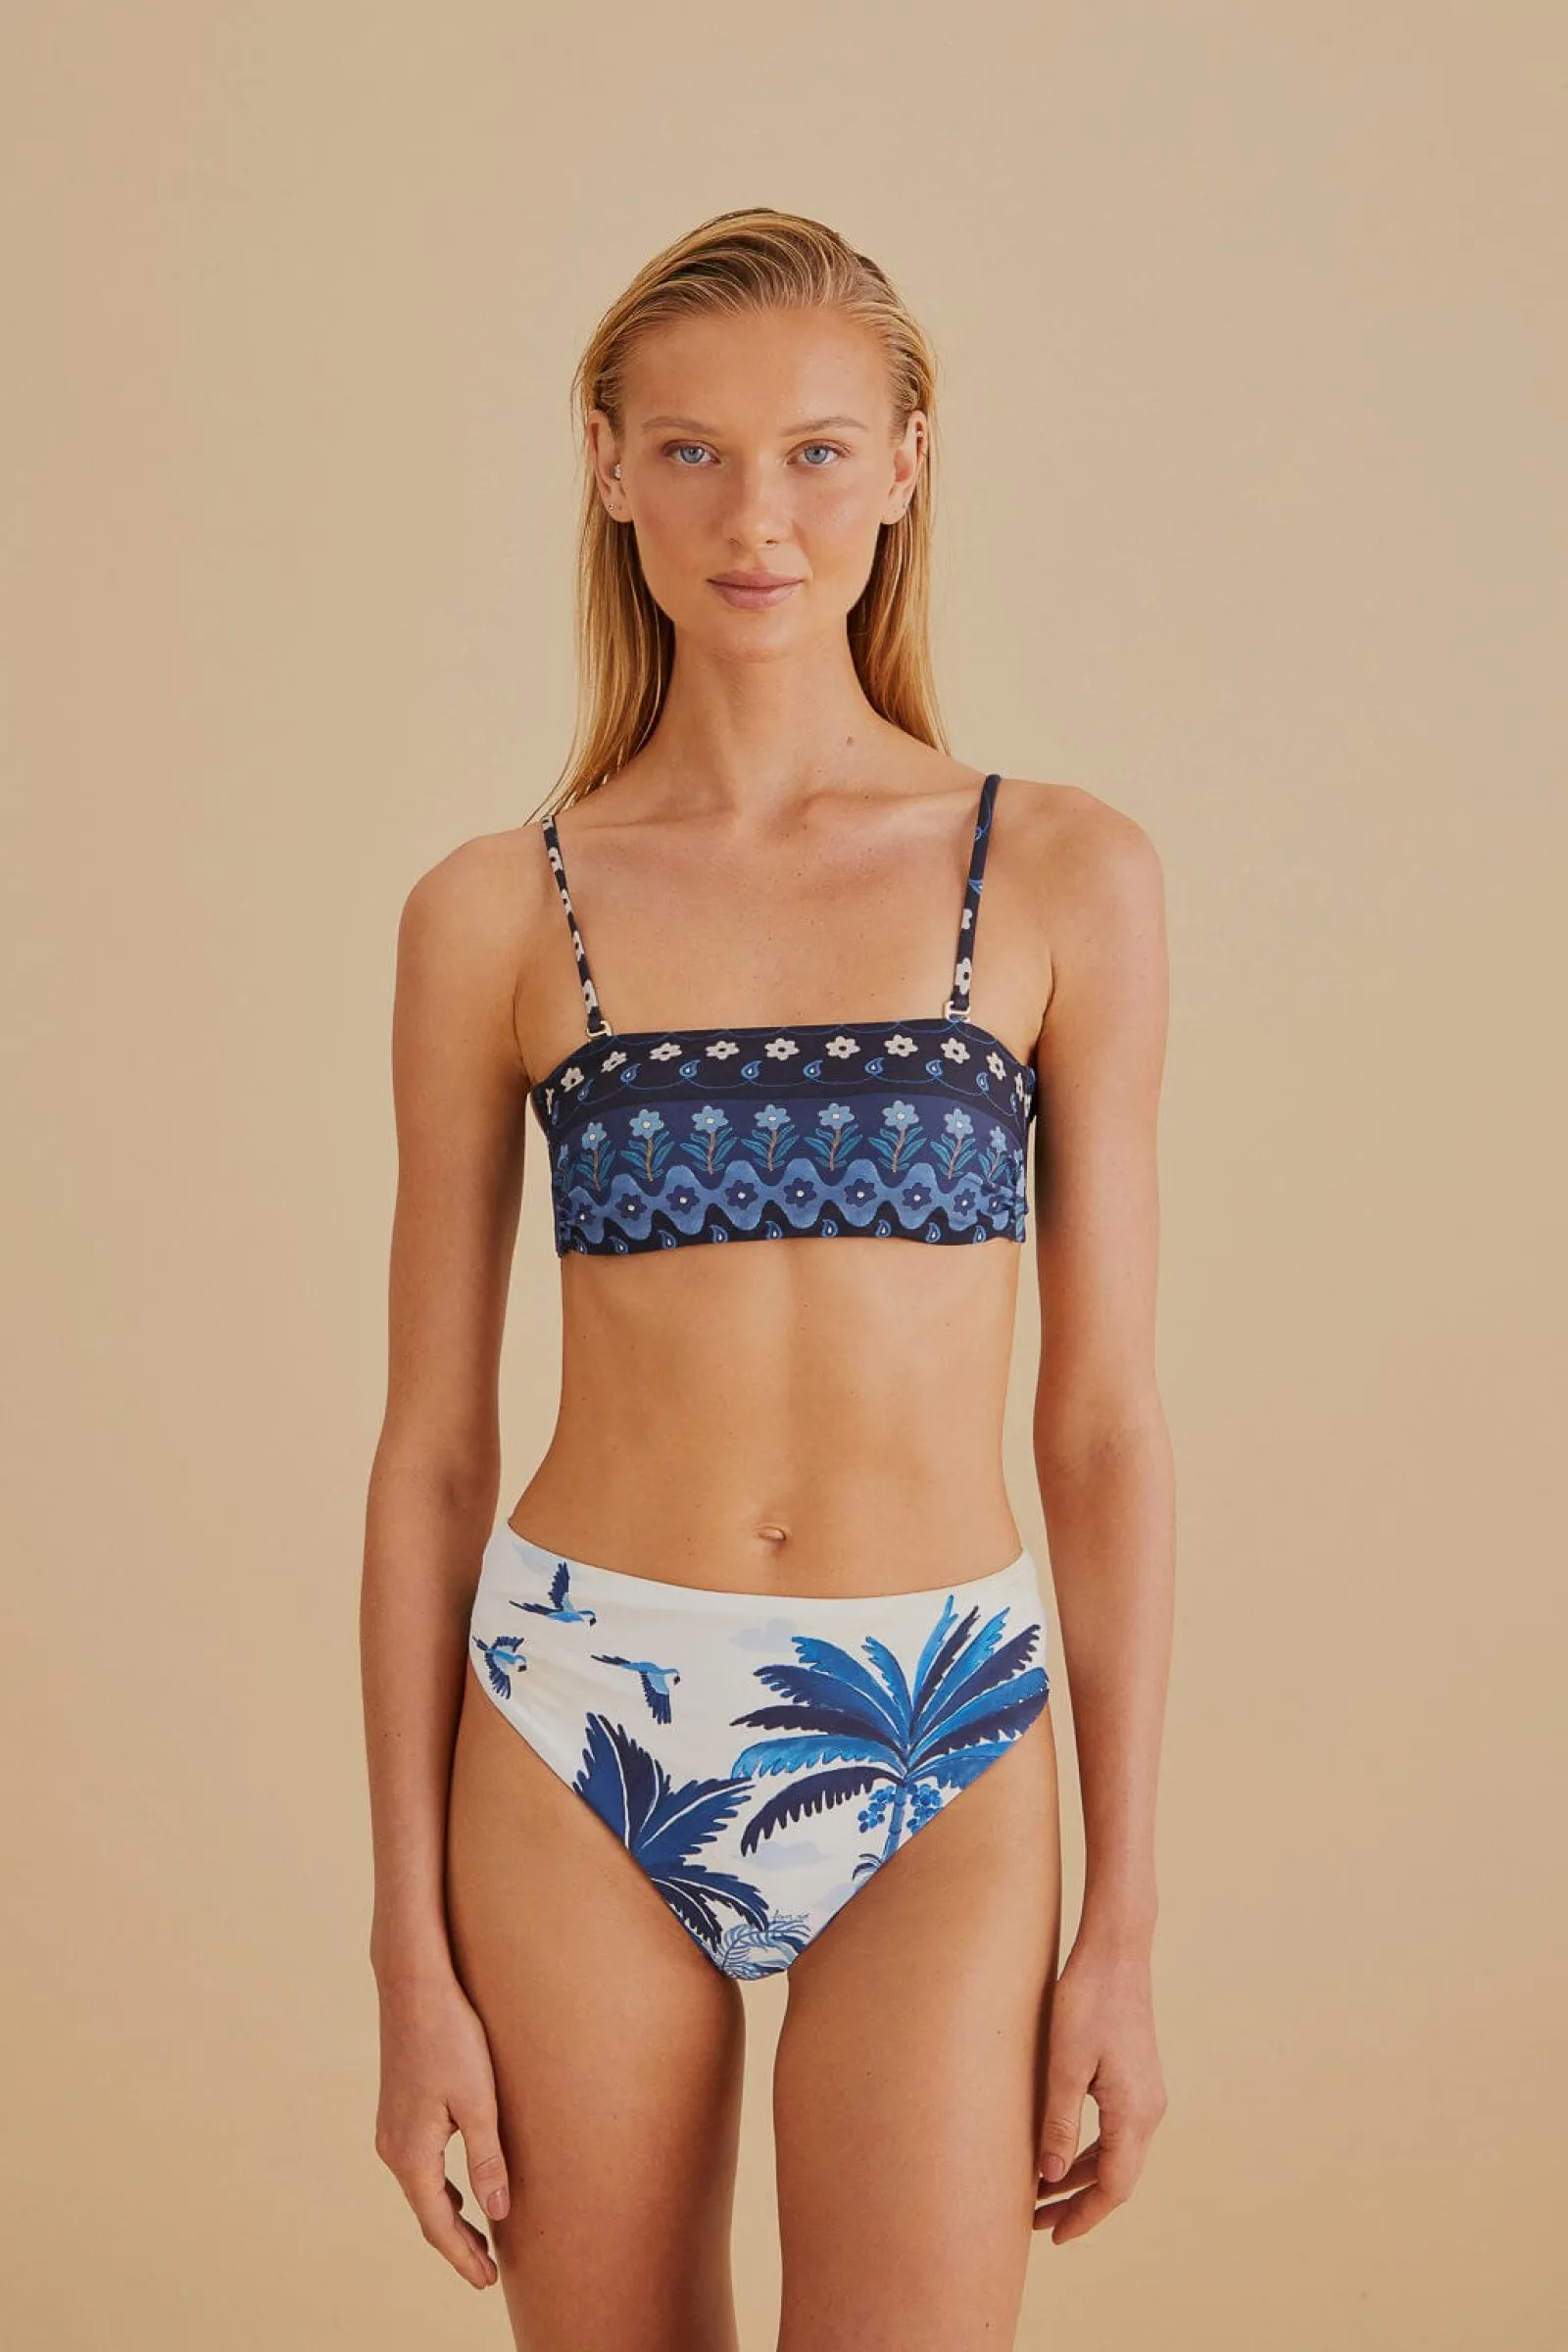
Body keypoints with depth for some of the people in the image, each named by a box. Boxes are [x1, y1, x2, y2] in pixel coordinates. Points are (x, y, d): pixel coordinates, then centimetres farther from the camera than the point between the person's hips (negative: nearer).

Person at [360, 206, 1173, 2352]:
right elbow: (432, 1451, 3)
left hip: (933, 1765, 0)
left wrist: (1128, 1926, 0)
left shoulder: (1064, 877, 0)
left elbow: (1104, 1420, 1)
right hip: (584, 1748, 1)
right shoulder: (496, 914, 1)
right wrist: (410, 1952, 2)